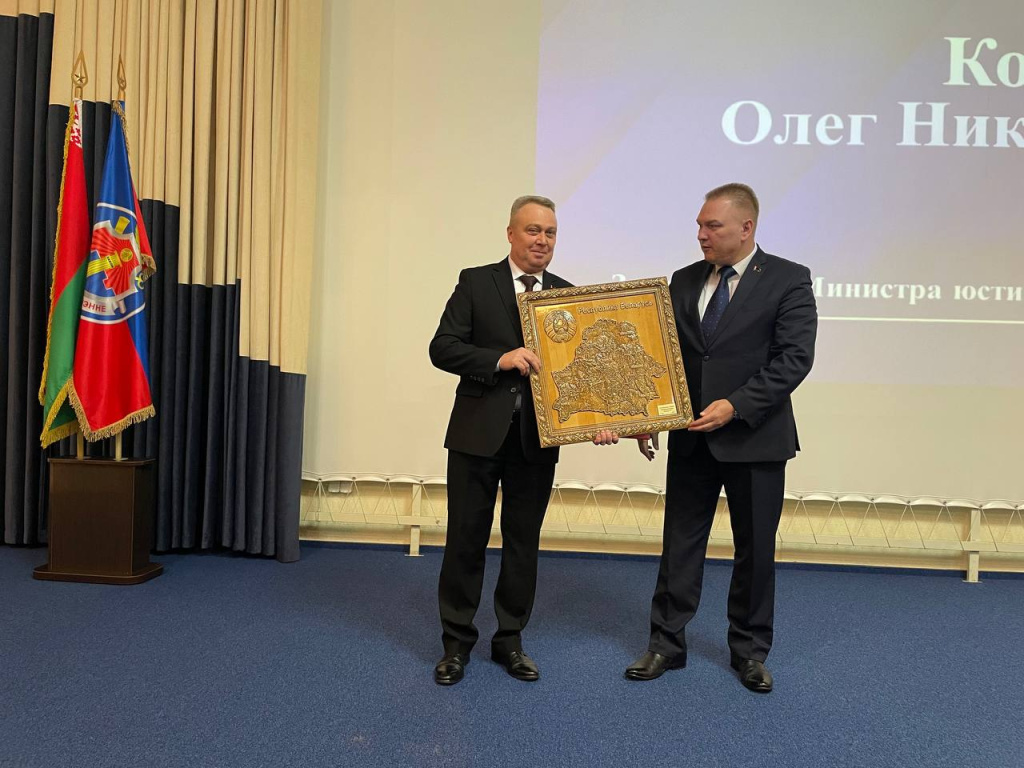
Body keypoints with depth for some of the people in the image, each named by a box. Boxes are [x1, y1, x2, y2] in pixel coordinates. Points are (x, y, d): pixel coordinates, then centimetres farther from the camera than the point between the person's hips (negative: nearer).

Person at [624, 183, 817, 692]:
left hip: (755, 438, -3)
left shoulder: (788, 280, -5)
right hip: (691, 438, 4)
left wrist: (735, 407, -21)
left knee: (755, 549, 10)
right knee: (679, 543, 10)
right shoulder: (684, 281, 7)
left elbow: (794, 359, -13)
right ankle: (666, 644, 23)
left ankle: (750, 651, 27)